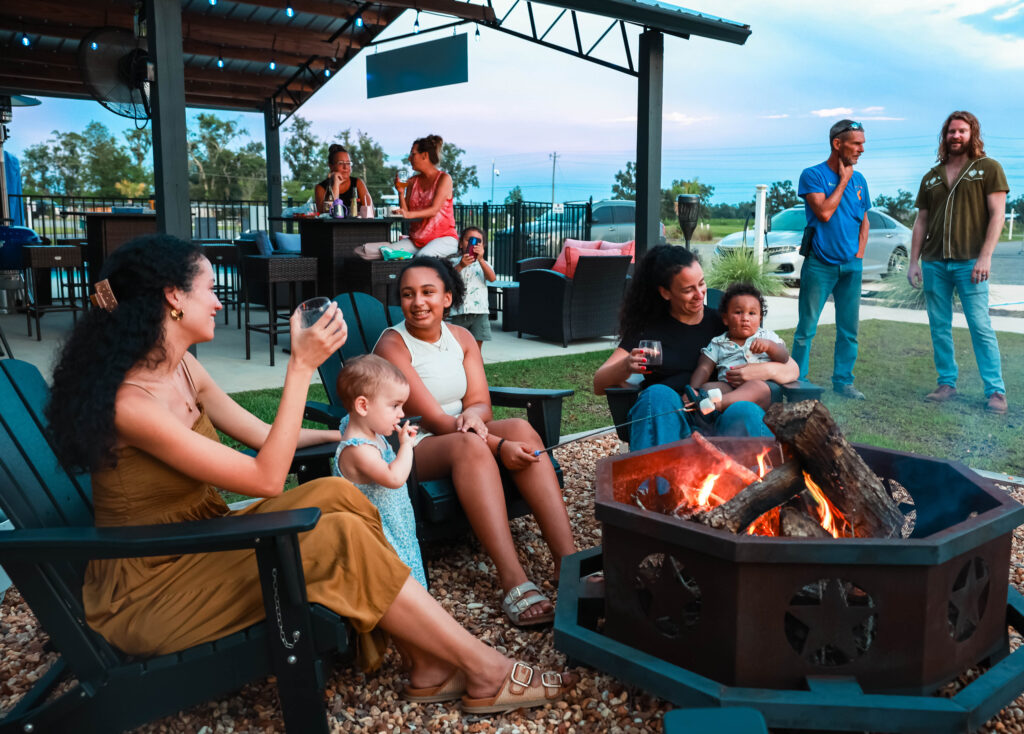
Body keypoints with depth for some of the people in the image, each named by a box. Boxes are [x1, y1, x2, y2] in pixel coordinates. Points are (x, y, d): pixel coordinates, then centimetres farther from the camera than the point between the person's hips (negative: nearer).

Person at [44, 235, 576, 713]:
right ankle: (485, 672, -10)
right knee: (339, 540, -22)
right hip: (146, 593, -8)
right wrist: (301, 368, -24)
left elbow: (261, 435, 13)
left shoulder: (182, 368, 2)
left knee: (336, 494, -13)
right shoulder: (131, 402, -26)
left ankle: (427, 666, -11)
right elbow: (266, 478, -25)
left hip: (198, 546, 8)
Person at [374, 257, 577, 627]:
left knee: (520, 428, -24)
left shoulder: (461, 338, 7)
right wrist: (499, 447, -28)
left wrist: (473, 414, -25)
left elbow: (480, 402, 1)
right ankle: (513, 581, -46)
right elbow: (434, 419, -19)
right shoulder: (392, 345, -13)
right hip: (411, 445, -6)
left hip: (462, 433, 6)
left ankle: (567, 559, -31)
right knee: (469, 444, -37)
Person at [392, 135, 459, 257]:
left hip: (444, 237, -5)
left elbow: (434, 210, -16)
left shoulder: (444, 178, -3)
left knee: (423, 256, -37)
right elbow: (405, 212, 9)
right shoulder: (412, 181, 13)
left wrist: (409, 214, -30)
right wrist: (401, 192, -6)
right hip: (416, 238, 5)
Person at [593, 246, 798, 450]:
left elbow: (792, 369, 16)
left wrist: (767, 370, -9)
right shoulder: (650, 328, 15)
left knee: (744, 410, -32)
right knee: (658, 394, -32)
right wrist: (626, 367, -17)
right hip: (667, 422, 0)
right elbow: (599, 384, 6)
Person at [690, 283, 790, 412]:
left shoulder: (767, 336, 23)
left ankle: (717, 403, -61)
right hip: (728, 386, 2)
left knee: (758, 386, -37)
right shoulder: (717, 344, 23)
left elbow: (784, 359, 11)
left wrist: (769, 345, -11)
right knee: (706, 387, -28)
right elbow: (704, 369, 12)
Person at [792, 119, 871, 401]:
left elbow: (864, 220, 20)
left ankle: (843, 381, 17)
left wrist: (859, 253, 7)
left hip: (851, 265, 5)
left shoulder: (859, 180, 13)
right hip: (820, 264, -5)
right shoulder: (813, 175, -4)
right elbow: (824, 212, -16)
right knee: (807, 328, -2)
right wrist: (843, 181, -7)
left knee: (849, 329, 8)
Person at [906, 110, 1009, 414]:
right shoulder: (932, 177, 15)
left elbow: (997, 215, -4)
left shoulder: (988, 168, 3)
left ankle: (996, 391, -2)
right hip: (934, 263, 5)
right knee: (939, 327, 7)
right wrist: (914, 261, 7)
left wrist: (985, 257, -14)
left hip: (969, 262, -4)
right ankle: (947, 383, 16)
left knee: (980, 327, -6)